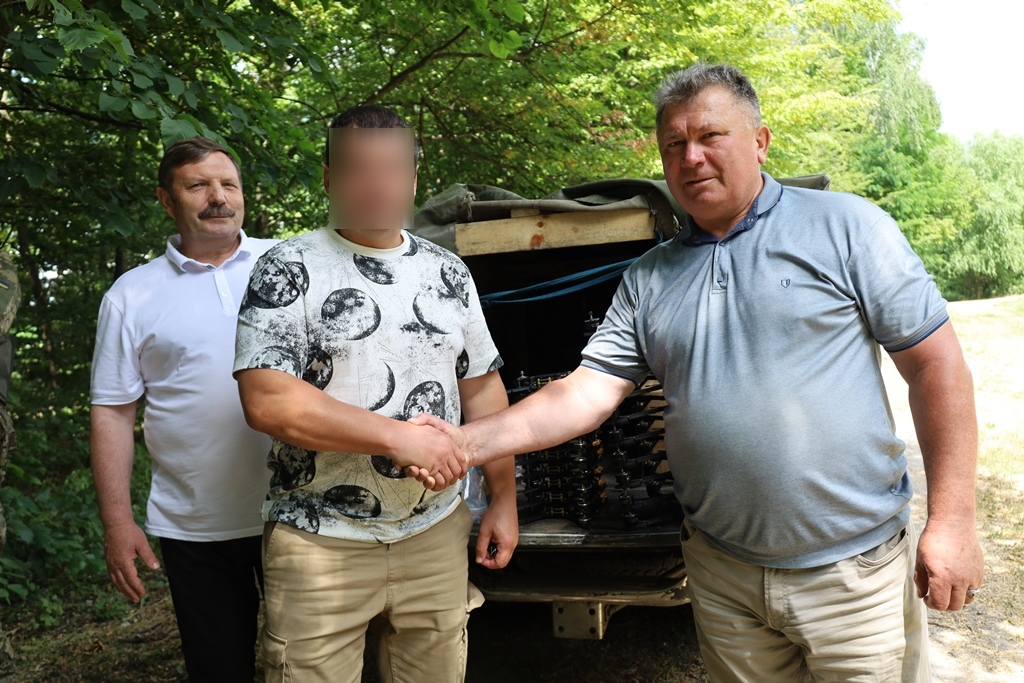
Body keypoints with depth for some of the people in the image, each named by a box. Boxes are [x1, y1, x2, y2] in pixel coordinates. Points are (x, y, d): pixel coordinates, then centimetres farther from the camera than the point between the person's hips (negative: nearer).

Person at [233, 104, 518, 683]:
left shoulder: (449, 272, 7)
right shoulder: (288, 270, -7)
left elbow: (483, 388, 12)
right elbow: (266, 401, -18)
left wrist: (504, 498, 7)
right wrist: (398, 437, -22)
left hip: (437, 533, 4)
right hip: (321, 542, -4)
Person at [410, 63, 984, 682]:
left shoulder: (845, 226, -5)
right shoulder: (648, 280, 5)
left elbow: (937, 363, -5)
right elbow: (587, 393, -2)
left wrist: (953, 521, -10)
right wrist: (470, 442, -16)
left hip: (856, 570, -3)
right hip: (723, 574, 3)